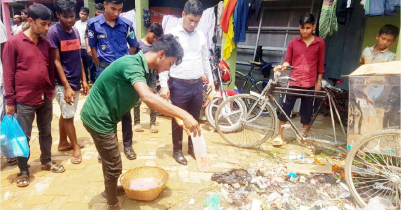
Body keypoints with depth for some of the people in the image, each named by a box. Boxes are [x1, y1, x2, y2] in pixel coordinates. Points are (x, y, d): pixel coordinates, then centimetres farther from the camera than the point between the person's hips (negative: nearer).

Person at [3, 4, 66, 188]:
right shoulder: (13, 42, -9)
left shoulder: (46, 43, 5)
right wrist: (10, 100, -8)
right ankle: (23, 171, 22)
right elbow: (8, 73, -8)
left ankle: (46, 161, 34)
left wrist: (52, 90, 12)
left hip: (45, 98, 5)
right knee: (24, 136, 7)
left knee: (46, 132, 16)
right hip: (24, 101, -4)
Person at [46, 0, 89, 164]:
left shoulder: (75, 31, 7)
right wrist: (66, 86, -16)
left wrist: (84, 80, 9)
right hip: (63, 83, -6)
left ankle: (63, 143, 30)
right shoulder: (53, 32, -11)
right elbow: (56, 61, -13)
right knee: (68, 116, 3)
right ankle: (75, 147, 16)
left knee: (66, 114, 17)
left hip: (76, 81, 6)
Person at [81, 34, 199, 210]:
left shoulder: (144, 69, 3)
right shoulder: (132, 64, -27)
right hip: (98, 118, -9)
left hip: (105, 116, 9)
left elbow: (151, 97, 6)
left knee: (109, 158, 27)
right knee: (114, 166, 4)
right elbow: (148, 98, -43)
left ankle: (109, 189, 50)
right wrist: (183, 114, -46)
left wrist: (177, 116, -2)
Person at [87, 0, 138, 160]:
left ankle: (127, 144, 21)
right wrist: (101, 67, 5)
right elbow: (93, 48, 5)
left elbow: (133, 46, 10)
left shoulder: (126, 24, -3)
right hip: (104, 70, 0)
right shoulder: (94, 24, -5)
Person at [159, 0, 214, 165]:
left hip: (197, 84, 5)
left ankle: (193, 147, 32)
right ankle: (177, 150, 24)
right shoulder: (172, 34, -7)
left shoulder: (201, 36, 8)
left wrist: (210, 80, 14)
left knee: (194, 118, 15)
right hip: (179, 85, -4)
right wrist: (164, 85, -15)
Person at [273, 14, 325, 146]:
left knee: (307, 110, 10)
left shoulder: (320, 43, 3)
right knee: (285, 108, 1)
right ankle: (279, 136, 13)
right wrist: (283, 67, -17)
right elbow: (288, 60, 4)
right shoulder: (293, 43, 3)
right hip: (294, 81, 0)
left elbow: (320, 64, 7)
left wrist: (319, 82, 5)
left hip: (310, 83, 0)